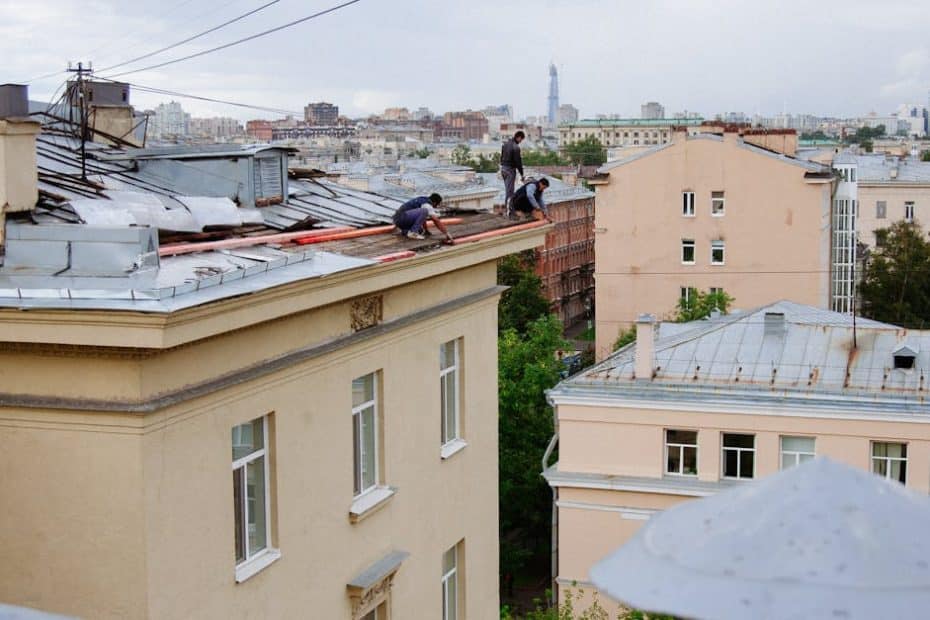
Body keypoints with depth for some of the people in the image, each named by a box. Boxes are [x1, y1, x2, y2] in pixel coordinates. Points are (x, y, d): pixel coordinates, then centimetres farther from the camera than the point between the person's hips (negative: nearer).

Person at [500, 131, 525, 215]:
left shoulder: (505, 144, 7)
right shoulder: (516, 147, -19)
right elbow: (518, 162, -18)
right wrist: (521, 174, -11)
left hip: (503, 168, 8)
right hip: (510, 170, -8)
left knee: (508, 189, 18)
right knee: (509, 190, -4)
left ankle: (507, 207, 23)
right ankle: (509, 210, -2)